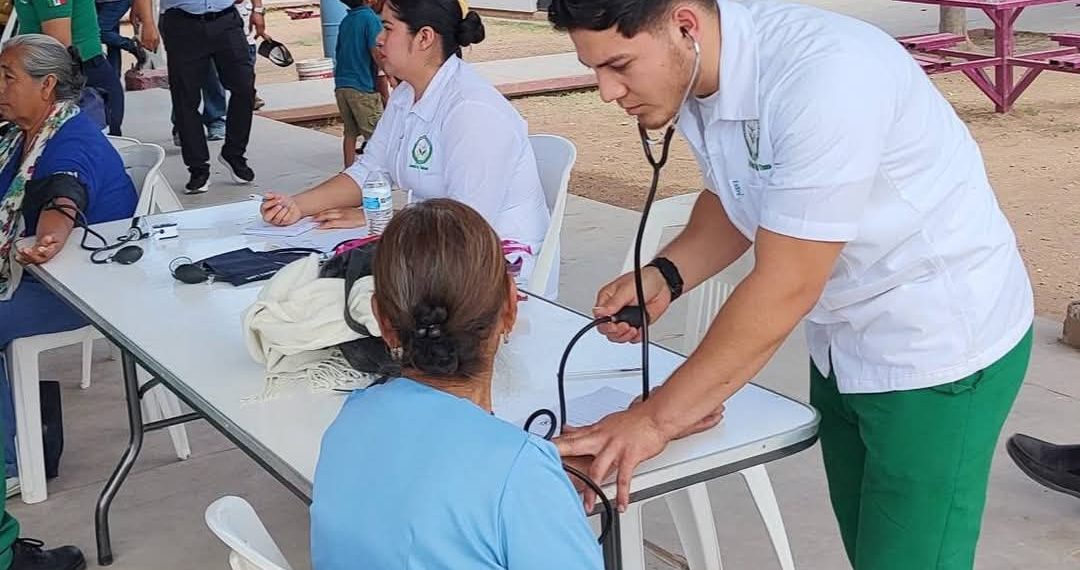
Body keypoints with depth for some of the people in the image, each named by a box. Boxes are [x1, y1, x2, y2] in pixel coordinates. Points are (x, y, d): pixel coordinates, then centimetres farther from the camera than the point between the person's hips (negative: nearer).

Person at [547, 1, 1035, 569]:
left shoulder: (823, 73, -31)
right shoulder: (694, 74, -7)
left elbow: (785, 288, -29)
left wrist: (656, 419, -23)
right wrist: (664, 275, -9)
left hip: (940, 344, -7)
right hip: (843, 342, 7)